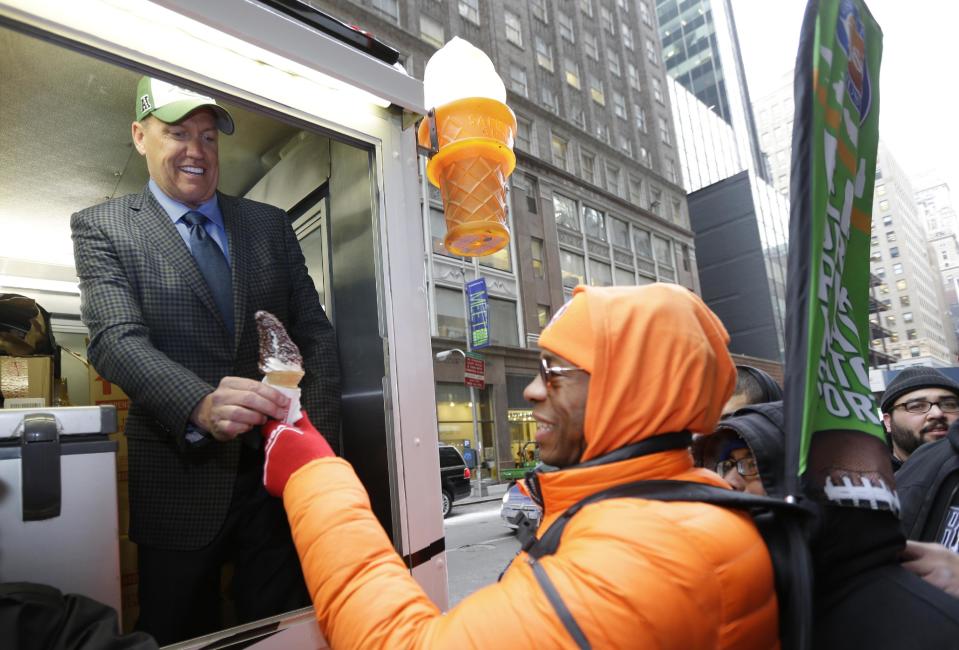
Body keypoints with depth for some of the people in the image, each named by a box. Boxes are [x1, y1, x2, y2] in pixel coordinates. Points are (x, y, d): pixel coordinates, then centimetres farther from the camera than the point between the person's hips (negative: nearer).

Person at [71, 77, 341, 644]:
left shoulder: (271, 224, 8)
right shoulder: (102, 228, 1)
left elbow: (316, 334, 4)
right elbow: (117, 340, -13)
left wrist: (321, 442, -9)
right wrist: (200, 407, -33)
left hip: (282, 474, 2)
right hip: (181, 482, -2)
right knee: (182, 639, 16)